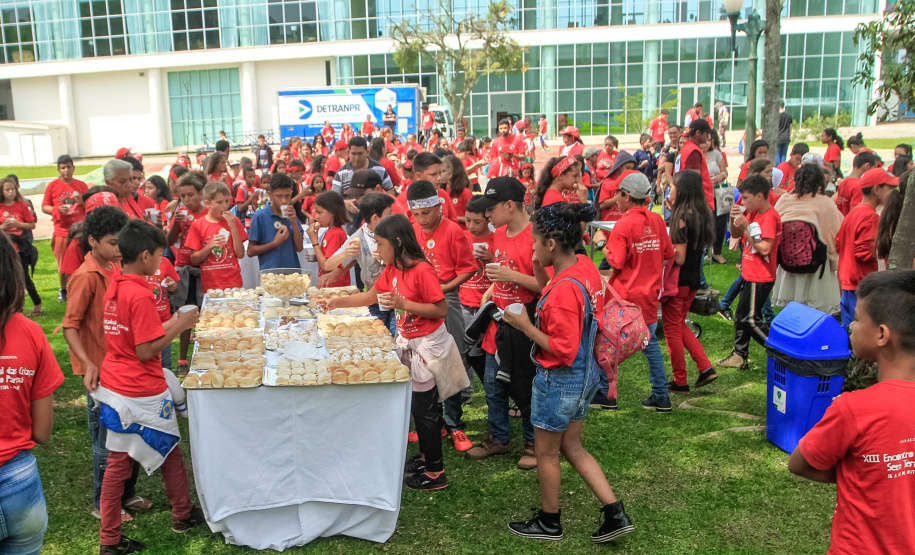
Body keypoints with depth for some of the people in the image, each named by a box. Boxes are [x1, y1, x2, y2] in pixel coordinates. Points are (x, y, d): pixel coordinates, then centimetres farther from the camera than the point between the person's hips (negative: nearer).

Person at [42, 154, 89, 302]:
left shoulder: (82, 186, 7)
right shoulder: (52, 186, 3)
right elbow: (44, 207, 5)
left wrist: (82, 201, -9)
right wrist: (57, 209, -14)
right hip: (61, 232, 0)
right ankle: (63, 290, 24)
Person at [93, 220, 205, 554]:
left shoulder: (114, 289, 5)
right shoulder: (141, 295, -22)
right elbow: (146, 351, -22)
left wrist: (170, 324, 13)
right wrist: (180, 326, -14)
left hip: (114, 386, 8)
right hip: (143, 391, -8)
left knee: (118, 462, 12)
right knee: (169, 451, 14)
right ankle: (183, 515, 33)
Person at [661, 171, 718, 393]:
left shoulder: (682, 217, -20)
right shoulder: (703, 215, 4)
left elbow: (679, 258, -22)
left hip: (678, 280, -8)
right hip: (694, 279, 8)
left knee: (672, 329, 6)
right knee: (680, 325, 22)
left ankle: (680, 381, 15)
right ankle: (706, 368, 14)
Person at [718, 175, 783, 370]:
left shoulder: (770, 217, -20)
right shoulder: (753, 213, 8)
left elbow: (765, 248, -26)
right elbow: (735, 234, 14)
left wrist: (746, 227, -24)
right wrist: (734, 218, -4)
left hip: (760, 279, -10)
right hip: (749, 274, 10)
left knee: (751, 320, -5)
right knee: (741, 316, 16)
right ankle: (739, 356, 27)